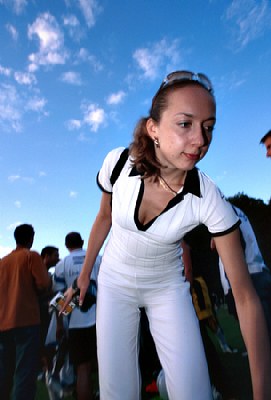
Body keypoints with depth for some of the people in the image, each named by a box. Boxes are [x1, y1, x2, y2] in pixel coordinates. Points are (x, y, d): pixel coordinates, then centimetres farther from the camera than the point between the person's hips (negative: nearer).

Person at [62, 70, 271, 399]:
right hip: (115, 281, 1)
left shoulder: (209, 199, -26)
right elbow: (104, 217, -3)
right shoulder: (118, 163, -23)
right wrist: (85, 274, 7)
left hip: (168, 288, 0)